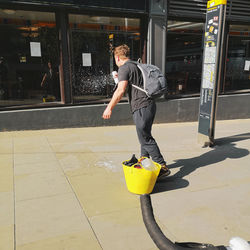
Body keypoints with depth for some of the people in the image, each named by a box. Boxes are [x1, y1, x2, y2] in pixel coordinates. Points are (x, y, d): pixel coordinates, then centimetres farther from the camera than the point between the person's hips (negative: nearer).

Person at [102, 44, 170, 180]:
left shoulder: (124, 68, -7)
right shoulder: (137, 66, 21)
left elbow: (121, 90, -18)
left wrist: (109, 107, -13)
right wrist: (121, 78, 40)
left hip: (141, 107, -10)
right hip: (149, 104, 10)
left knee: (146, 139, -5)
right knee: (144, 136, 17)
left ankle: (162, 167, -3)